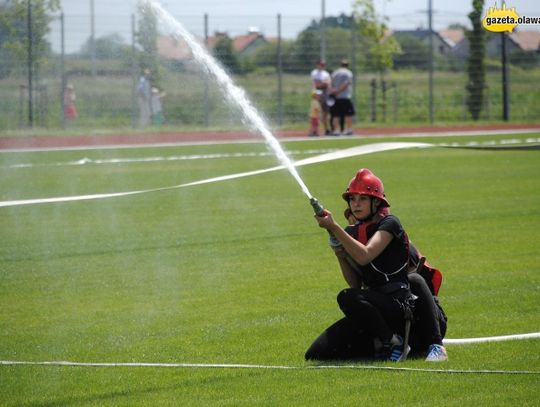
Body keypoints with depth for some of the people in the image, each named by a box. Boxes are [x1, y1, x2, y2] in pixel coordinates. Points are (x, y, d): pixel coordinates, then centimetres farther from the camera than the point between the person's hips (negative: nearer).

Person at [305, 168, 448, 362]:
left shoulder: (389, 224, -7)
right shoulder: (352, 232, 12)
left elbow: (364, 256, -24)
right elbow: (355, 284, 9)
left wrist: (334, 227, -24)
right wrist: (339, 253, -5)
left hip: (398, 302, -7)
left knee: (347, 298, -37)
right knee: (316, 355, -6)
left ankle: (393, 342, -16)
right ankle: (382, 346, 5)